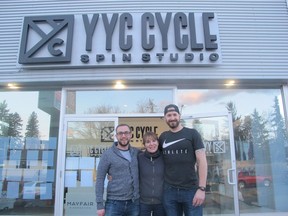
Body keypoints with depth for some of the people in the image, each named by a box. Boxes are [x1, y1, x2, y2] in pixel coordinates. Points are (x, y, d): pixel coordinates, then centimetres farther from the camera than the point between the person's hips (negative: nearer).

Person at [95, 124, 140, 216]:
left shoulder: (137, 152, 5)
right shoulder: (108, 154, -4)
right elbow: (100, 180, -5)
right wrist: (100, 204, -9)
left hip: (134, 203, 3)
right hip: (114, 203, -3)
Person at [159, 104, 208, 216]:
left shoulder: (192, 133, -1)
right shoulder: (162, 137, 8)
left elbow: (202, 161, -7)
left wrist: (201, 188, -13)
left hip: (191, 190, -3)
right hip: (169, 191, 3)